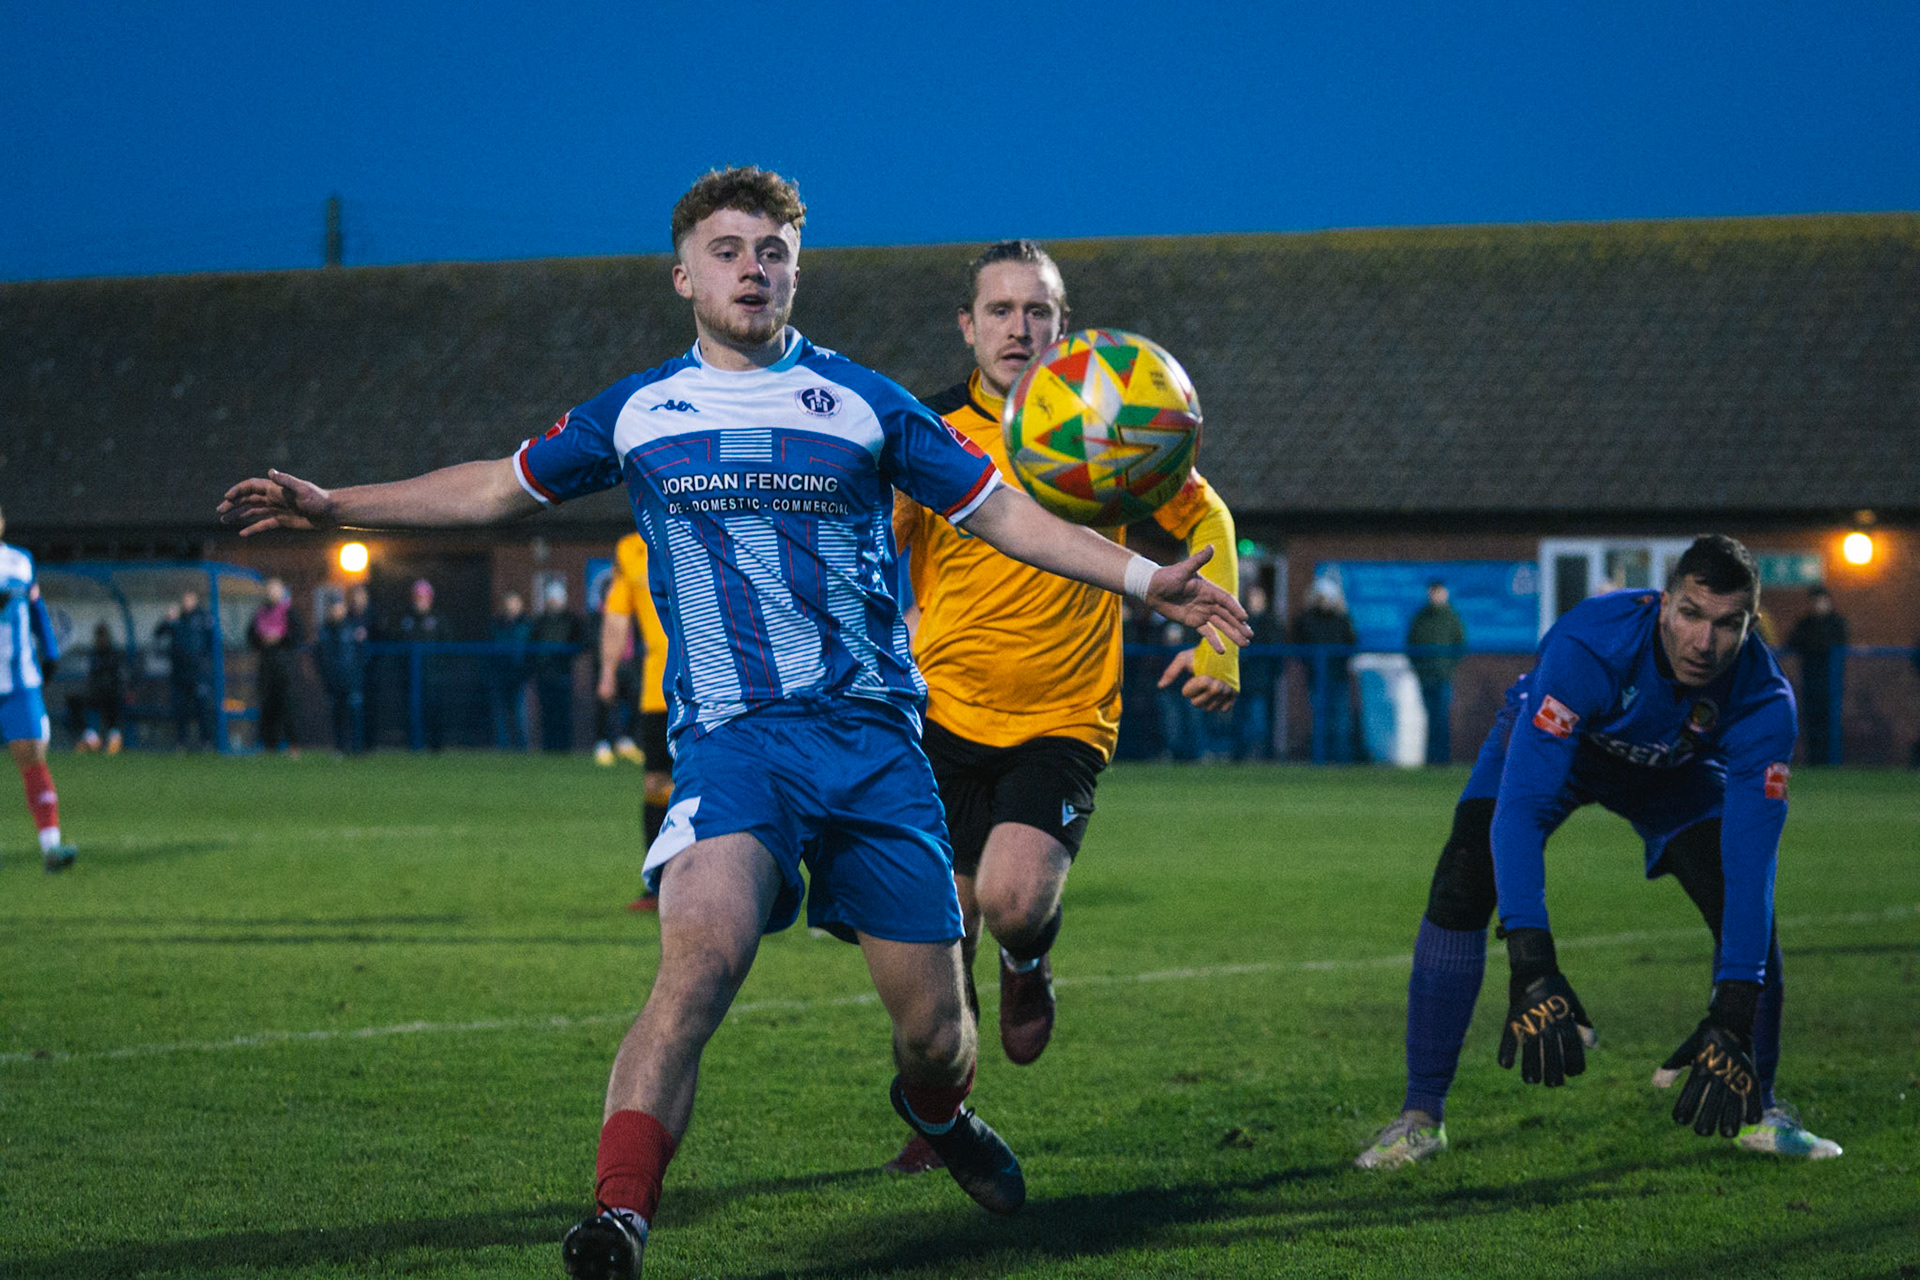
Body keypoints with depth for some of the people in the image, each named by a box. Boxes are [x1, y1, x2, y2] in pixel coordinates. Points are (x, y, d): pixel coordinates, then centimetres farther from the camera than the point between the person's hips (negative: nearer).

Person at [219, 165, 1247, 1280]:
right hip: (731, 737, -1)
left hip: (874, 732, 1)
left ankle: (936, 1111, 41)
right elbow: (499, 489, 22)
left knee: (934, 1028, 3)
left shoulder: (864, 405, 8)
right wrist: (333, 506, 18)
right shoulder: (636, 414, 10)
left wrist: (1144, 577, 5)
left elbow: (1000, 511, 14)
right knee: (700, 959, -29)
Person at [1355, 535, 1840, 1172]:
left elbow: (1751, 859, -35)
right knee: (1463, 885, -22)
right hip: (1550, 738, -2)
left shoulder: (1764, 699, -34)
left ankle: (1758, 1111, 7)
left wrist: (1732, 1020, -43)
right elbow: (1520, 804, -48)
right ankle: (1421, 1114, -12)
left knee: (1748, 902, -15)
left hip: (1673, 772, 2)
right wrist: (1531, 967, -57)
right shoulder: (1589, 646, -44)